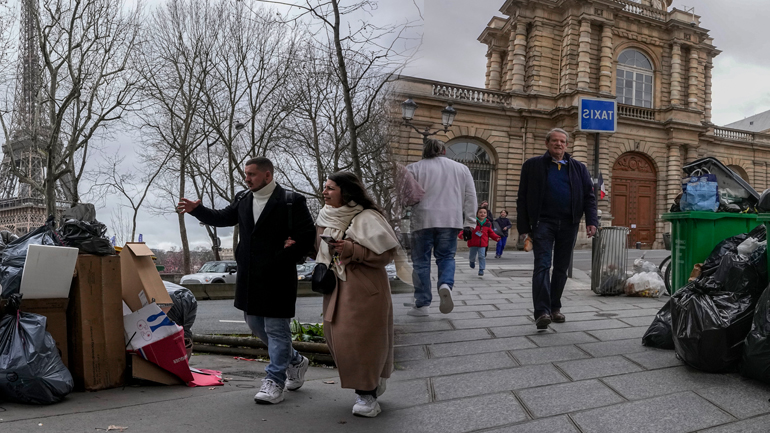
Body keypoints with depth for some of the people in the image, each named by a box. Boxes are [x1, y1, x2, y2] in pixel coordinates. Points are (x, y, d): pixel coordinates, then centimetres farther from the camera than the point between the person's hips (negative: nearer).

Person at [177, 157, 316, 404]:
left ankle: (274, 382, 9)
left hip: (277, 277, -8)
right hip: (249, 277, 8)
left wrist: (283, 261, -15)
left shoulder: (291, 201, -10)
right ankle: (294, 361, 34)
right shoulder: (243, 199, 11)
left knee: (276, 327, -2)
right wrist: (196, 210, 4)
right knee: (255, 324, 17)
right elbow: (222, 218, 19)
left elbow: (307, 236, -12)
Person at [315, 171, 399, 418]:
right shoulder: (326, 217, 8)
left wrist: (353, 250, -25)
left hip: (363, 289, -8)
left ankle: (367, 394, 13)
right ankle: (374, 382, 31)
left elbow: (387, 253, -16)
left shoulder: (366, 218, -14)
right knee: (338, 338, 11)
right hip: (336, 287, 8)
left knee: (360, 340, -5)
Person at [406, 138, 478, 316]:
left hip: (423, 220, -2)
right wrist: (468, 224, 10)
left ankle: (422, 304, 9)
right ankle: (446, 285, -15)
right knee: (446, 256, 14)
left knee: (421, 261, 7)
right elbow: (470, 197, 9)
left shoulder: (415, 168, 4)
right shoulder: (461, 168, 13)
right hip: (451, 220, 2)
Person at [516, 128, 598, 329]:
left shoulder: (578, 168, 13)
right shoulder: (533, 165, 5)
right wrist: (523, 227, -4)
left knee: (561, 268, 10)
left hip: (568, 224, 3)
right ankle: (541, 311, -17)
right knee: (542, 265, -13)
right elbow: (522, 198, 2)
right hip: (543, 222, -3)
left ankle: (555, 307, 23)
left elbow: (589, 196, 10)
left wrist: (591, 221, -4)